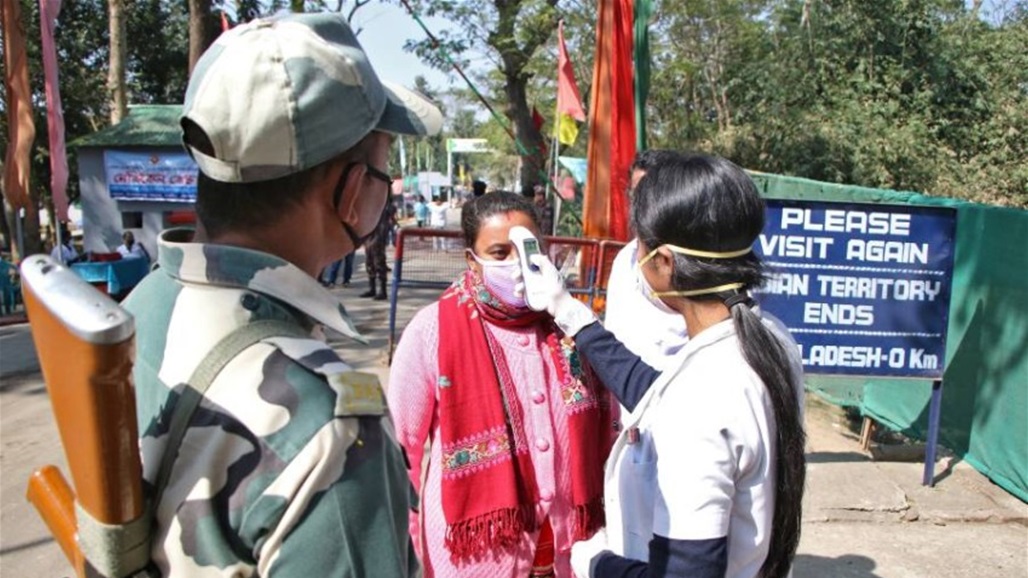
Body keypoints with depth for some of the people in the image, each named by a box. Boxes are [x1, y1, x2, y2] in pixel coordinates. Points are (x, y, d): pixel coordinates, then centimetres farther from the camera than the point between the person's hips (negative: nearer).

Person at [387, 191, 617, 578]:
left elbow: (604, 427, 8)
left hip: (566, 539, 3)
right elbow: (402, 443, -5)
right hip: (473, 544, -3)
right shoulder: (433, 330, -14)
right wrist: (406, 537, 1)